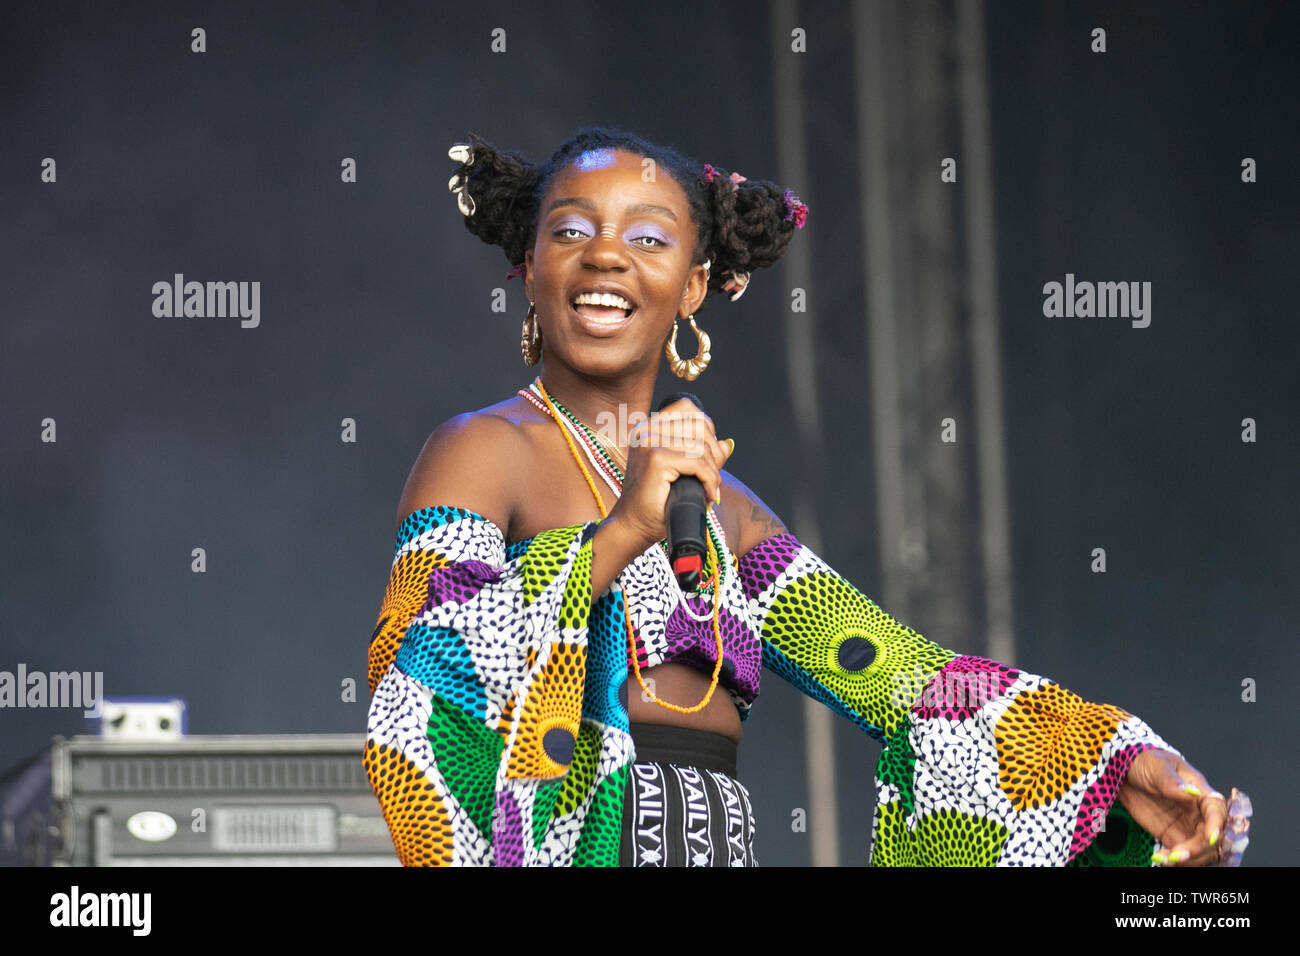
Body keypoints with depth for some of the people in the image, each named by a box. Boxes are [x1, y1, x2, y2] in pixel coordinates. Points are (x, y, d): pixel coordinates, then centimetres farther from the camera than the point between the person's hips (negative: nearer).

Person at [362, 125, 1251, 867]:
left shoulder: (723, 508, 18)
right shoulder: (484, 452, 1)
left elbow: (901, 674, 10)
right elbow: (416, 701, -13)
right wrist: (617, 539, -18)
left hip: (722, 845, 5)